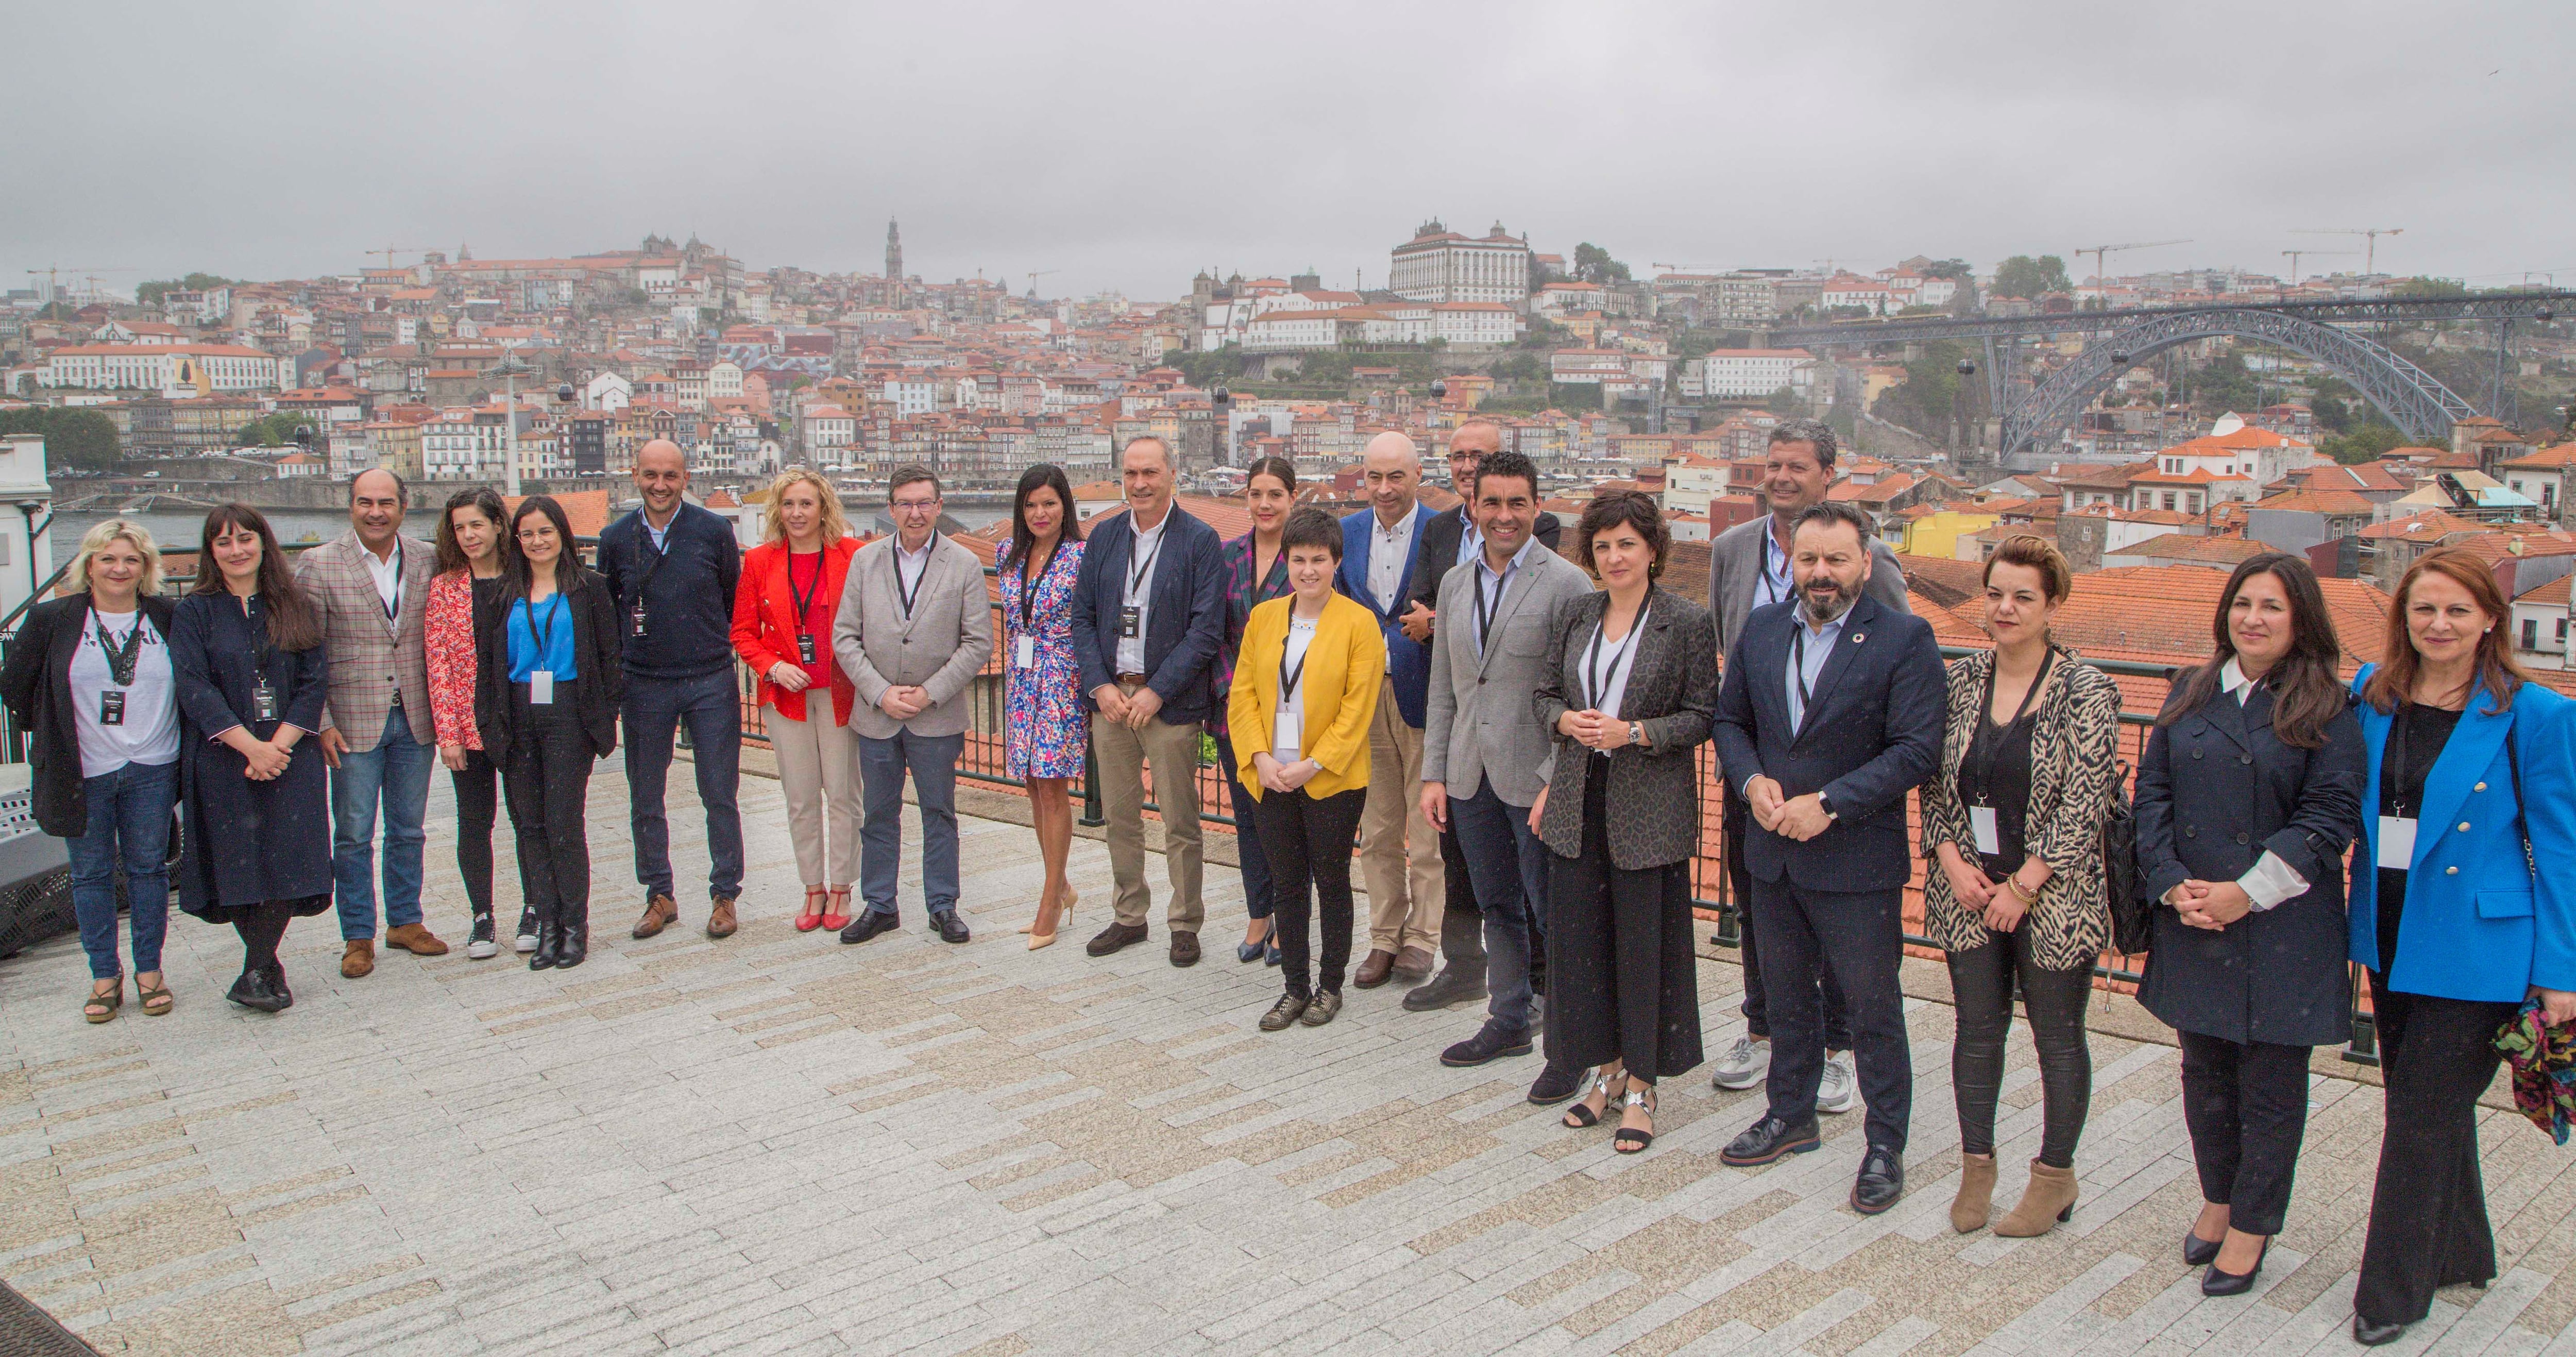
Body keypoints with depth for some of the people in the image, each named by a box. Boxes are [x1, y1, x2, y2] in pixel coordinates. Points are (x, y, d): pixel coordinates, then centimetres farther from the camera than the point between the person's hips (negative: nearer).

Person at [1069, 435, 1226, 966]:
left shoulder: (1200, 541, -5)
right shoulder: (1104, 537, 9)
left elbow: (1206, 628, -10)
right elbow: (1083, 617, 9)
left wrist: (1156, 692, -14)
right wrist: (1100, 685, -5)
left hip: (1168, 702, -4)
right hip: (1110, 697, 4)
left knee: (1180, 823, 3)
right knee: (1120, 817, 12)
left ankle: (1185, 924, 17)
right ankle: (1129, 916, 26)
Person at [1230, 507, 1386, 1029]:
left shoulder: (1359, 622, -6)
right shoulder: (1263, 617, 7)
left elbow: (1357, 707, -10)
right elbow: (1242, 694, 5)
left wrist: (1313, 765, -15)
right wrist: (1260, 758, -8)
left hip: (1333, 779, -4)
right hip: (1272, 779, 4)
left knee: (1332, 883, 8)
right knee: (1286, 884, 11)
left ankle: (1330, 986, 23)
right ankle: (1294, 988, 22)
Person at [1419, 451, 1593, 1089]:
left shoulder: (1567, 583, -10)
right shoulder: (1455, 583, 10)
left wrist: (1559, 783, -17)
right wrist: (1434, 773, 8)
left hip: (1536, 778, -6)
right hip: (1471, 775, 6)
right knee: (1497, 908, 18)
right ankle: (1509, 1022, 33)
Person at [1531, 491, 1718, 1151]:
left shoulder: (1688, 622, -6)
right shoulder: (1574, 615, 8)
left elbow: (1702, 716, -6)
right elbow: (1546, 694, 14)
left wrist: (1633, 732, -17)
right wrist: (1567, 721, -8)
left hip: (1649, 806, -4)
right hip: (1578, 800, 5)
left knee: (1646, 942, 2)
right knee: (1579, 937, 8)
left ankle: (1641, 1085, 15)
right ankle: (1606, 1068, 25)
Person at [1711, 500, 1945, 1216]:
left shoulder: (1904, 639, -11)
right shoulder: (1762, 628, 6)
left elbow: (1917, 749, -15)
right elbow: (1731, 720, 12)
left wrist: (1829, 804, -21)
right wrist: (1751, 780, -8)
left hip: (1857, 861, -5)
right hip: (1774, 853, 5)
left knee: (1873, 1008, 6)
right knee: (1788, 995, 20)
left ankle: (1886, 1144, 22)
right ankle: (1791, 1115, 38)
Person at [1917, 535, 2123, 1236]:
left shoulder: (2085, 690, -9)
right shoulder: (1961, 679, 4)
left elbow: (2084, 804, -13)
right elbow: (1934, 782, 7)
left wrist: (2022, 888, -14)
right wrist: (1954, 863, -6)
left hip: (2051, 898, -4)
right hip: (1968, 893, 4)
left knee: (2058, 1036, 9)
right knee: (1978, 1028, 11)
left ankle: (2055, 1174, 23)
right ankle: (1976, 1164, 24)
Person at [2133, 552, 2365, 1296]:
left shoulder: (2329, 711, -5)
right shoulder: (2191, 694, 7)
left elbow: (2329, 817, -11)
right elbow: (2152, 790, 4)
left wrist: (2246, 892, -17)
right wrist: (2171, 883, -8)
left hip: (2282, 928, -4)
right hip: (2190, 922, 4)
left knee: (2271, 1080, 7)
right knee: (2205, 1070, 16)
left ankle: (2251, 1225, 21)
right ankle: (2218, 1197, 35)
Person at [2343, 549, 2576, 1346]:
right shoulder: (2370, 695, 2)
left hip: (2474, 948, -5)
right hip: (2388, 935, 5)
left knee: (2423, 1114, 0)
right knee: (2427, 1105, 19)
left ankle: (2393, 1293, 15)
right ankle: (2459, 1254, 39)